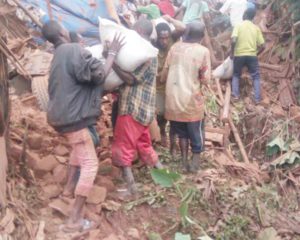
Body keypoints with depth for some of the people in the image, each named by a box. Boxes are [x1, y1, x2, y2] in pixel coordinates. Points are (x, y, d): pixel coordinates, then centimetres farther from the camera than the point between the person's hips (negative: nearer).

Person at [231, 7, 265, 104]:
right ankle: (257, 98, 5)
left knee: (236, 75, 20)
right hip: (252, 55, 1)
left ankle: (235, 94, 9)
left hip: (239, 55, -1)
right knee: (256, 76, 13)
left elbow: (233, 41, -16)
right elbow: (262, 46, 1)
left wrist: (232, 53, -2)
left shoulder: (239, 26, -1)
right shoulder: (256, 28, 6)